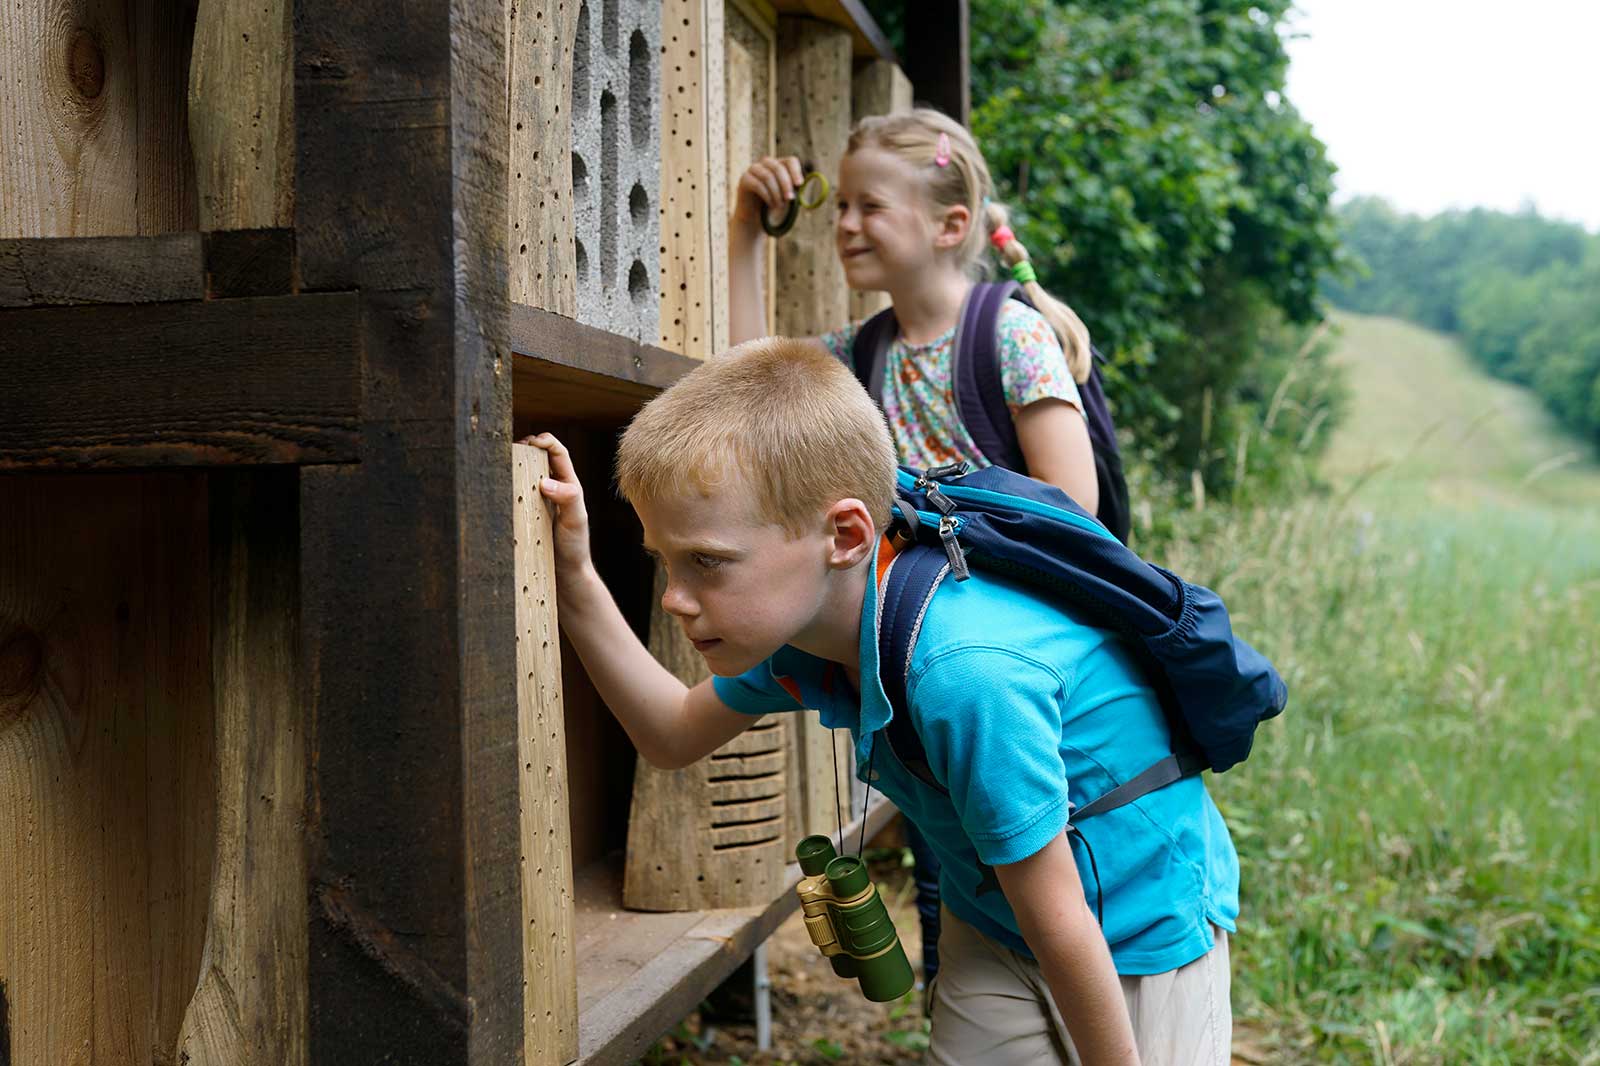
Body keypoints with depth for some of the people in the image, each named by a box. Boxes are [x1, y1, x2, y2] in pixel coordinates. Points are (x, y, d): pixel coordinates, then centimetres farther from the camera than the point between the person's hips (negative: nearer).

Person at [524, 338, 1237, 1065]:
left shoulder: (966, 672, -39)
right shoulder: (799, 616, -12)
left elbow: (1055, 916, -27)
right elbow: (675, 736, 8)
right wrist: (576, 583, -4)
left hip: (1139, 925, -7)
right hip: (990, 933, 7)